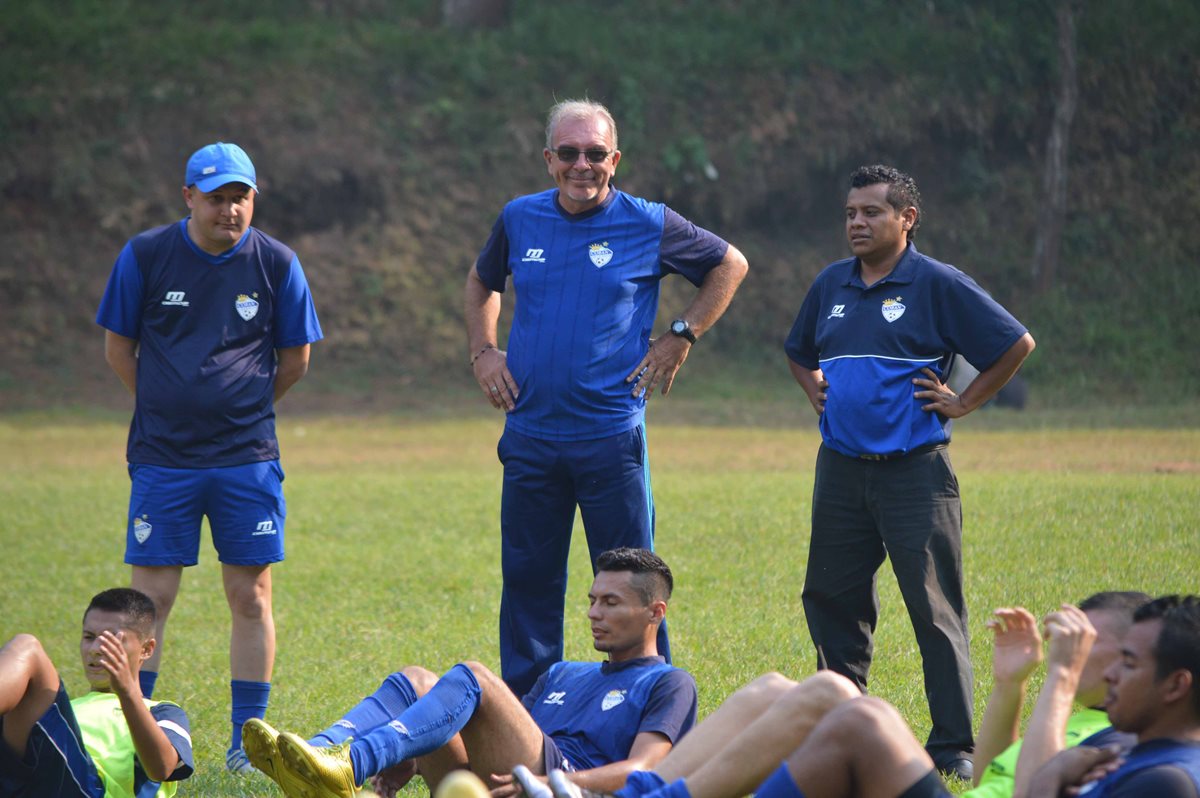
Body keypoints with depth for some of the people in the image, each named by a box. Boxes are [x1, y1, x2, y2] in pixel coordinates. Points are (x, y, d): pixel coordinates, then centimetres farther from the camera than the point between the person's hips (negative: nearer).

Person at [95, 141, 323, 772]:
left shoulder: (276, 263, 0)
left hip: (248, 459, 1)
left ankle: (246, 739, 10)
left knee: (251, 597, 2)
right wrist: (167, 409, 12)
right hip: (162, 457, -1)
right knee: (149, 597, -2)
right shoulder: (145, 256, -2)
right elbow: (118, 346, 9)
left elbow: (295, 358, 11)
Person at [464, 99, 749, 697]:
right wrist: (482, 350, 13)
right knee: (527, 579, 7)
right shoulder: (520, 219, 7)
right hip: (530, 434, 3)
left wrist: (681, 337, 4)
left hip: (611, 436, -3)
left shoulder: (648, 225, -2)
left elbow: (730, 265, 11)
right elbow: (482, 282, 27)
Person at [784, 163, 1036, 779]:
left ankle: (954, 747, -2)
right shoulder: (831, 284, 12)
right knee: (830, 599, 9)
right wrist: (818, 396, 15)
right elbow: (798, 352, 31)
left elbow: (1016, 344, -3)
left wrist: (961, 404, -4)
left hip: (914, 472, -5)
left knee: (935, 609, -6)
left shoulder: (937, 285, -5)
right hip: (841, 470, 6)